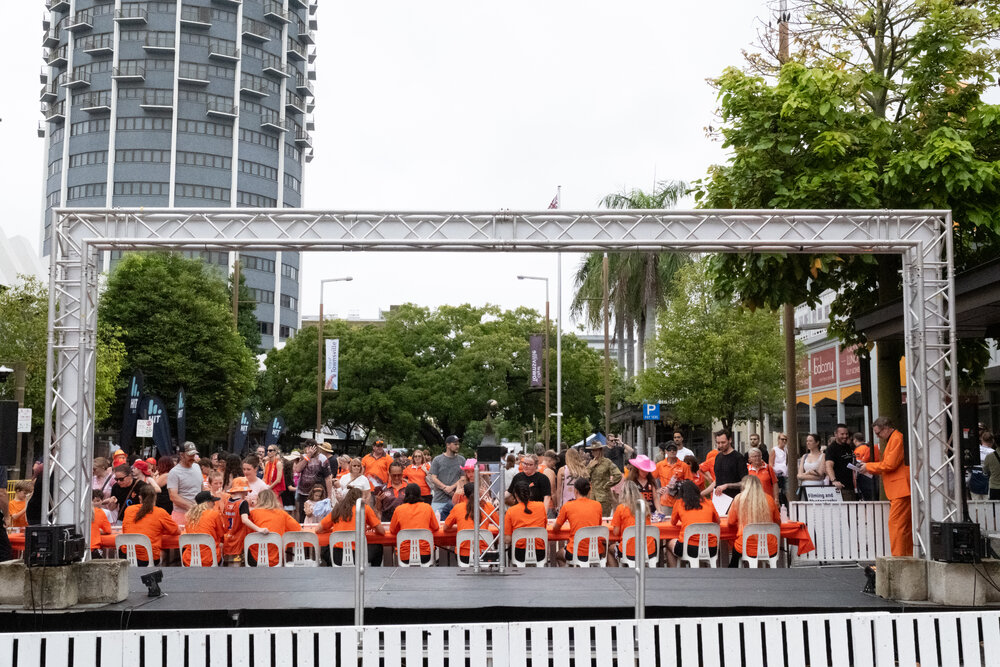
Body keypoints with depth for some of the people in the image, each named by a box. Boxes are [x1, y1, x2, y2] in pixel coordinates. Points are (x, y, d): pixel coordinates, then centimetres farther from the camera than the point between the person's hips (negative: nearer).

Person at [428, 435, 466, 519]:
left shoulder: (462, 460, 10)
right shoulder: (437, 459, 7)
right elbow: (433, 478, 0)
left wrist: (452, 487, -11)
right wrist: (445, 488, -12)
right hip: (439, 499, -1)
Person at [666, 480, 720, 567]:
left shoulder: (679, 503, 7)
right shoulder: (708, 502, 11)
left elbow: (673, 523, 22)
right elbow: (717, 521, 28)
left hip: (689, 548, -2)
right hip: (711, 549, 2)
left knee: (670, 544, 30)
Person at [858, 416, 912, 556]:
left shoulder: (897, 439, -10)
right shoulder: (892, 440, 23)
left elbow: (890, 465, -15)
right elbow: (887, 465, 24)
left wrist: (868, 466, -5)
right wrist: (869, 468, 11)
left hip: (901, 490, -11)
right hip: (898, 491, 11)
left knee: (896, 524, -11)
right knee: (905, 526, 10)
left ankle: (898, 558, -11)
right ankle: (908, 557, 13)